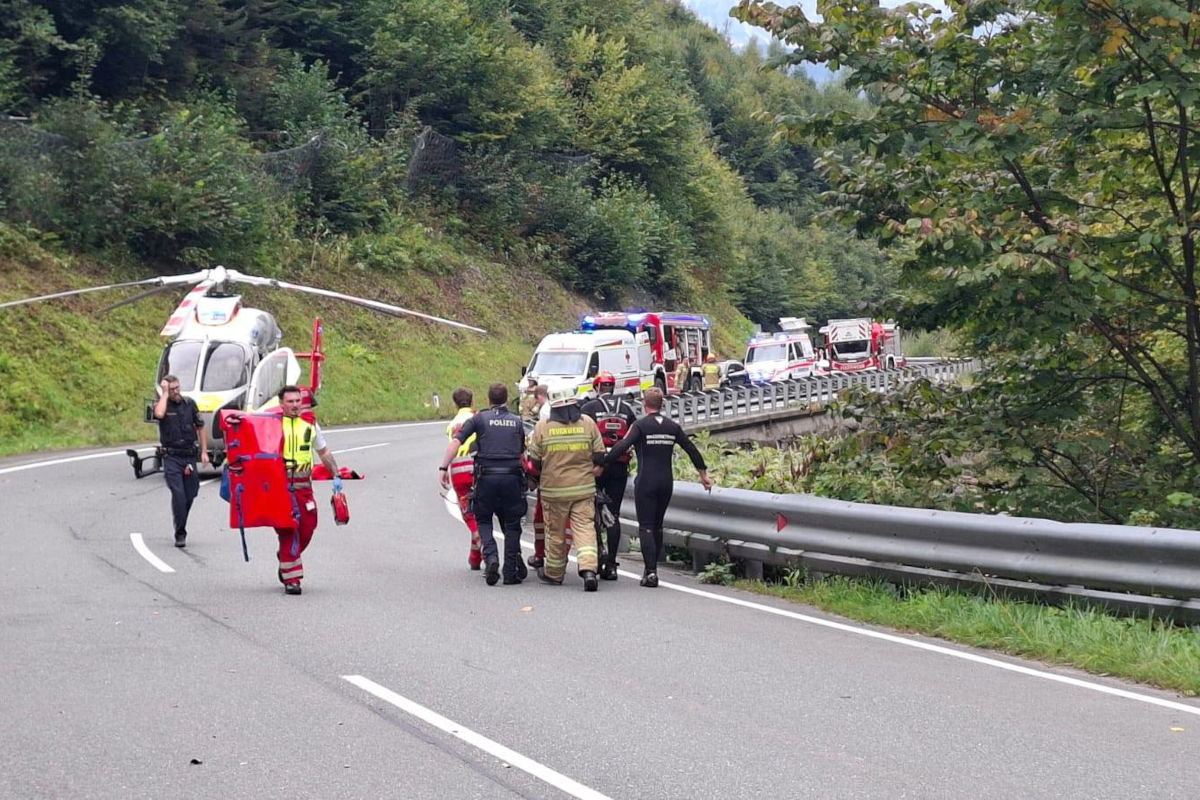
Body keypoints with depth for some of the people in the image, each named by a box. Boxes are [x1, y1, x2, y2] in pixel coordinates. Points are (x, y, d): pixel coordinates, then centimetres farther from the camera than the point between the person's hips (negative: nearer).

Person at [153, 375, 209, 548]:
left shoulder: (190, 403, 8)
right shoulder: (161, 404, -2)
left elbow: (200, 427, 14)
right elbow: (159, 414, -28)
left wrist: (204, 451, 8)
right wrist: (165, 393, -15)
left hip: (190, 456, 4)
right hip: (171, 457, -4)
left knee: (190, 495, 7)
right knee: (178, 494, -14)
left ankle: (180, 528, 27)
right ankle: (180, 534, -10)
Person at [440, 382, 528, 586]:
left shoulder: (479, 418, 6)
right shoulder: (516, 421, 13)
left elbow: (455, 442, -4)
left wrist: (444, 468, -3)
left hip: (486, 477, -1)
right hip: (512, 477, 1)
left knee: (483, 520, 14)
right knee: (511, 525, 11)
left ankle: (490, 556, -11)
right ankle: (511, 571, 9)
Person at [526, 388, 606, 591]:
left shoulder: (542, 427, -6)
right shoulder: (588, 424, -1)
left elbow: (535, 460, 3)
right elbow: (599, 456, 6)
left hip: (554, 489, -1)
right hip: (584, 488, 1)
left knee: (555, 532, 11)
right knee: (585, 527, -1)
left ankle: (554, 573, 23)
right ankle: (588, 568, -19)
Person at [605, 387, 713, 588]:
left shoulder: (640, 425, -8)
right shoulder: (673, 426, 7)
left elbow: (622, 447, -19)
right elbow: (692, 449, 13)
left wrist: (603, 464, -12)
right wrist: (703, 473, 23)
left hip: (645, 483, -5)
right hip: (666, 482, 5)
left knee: (646, 528, -4)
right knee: (658, 526, 16)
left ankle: (651, 572, -15)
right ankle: (651, 568, 21)